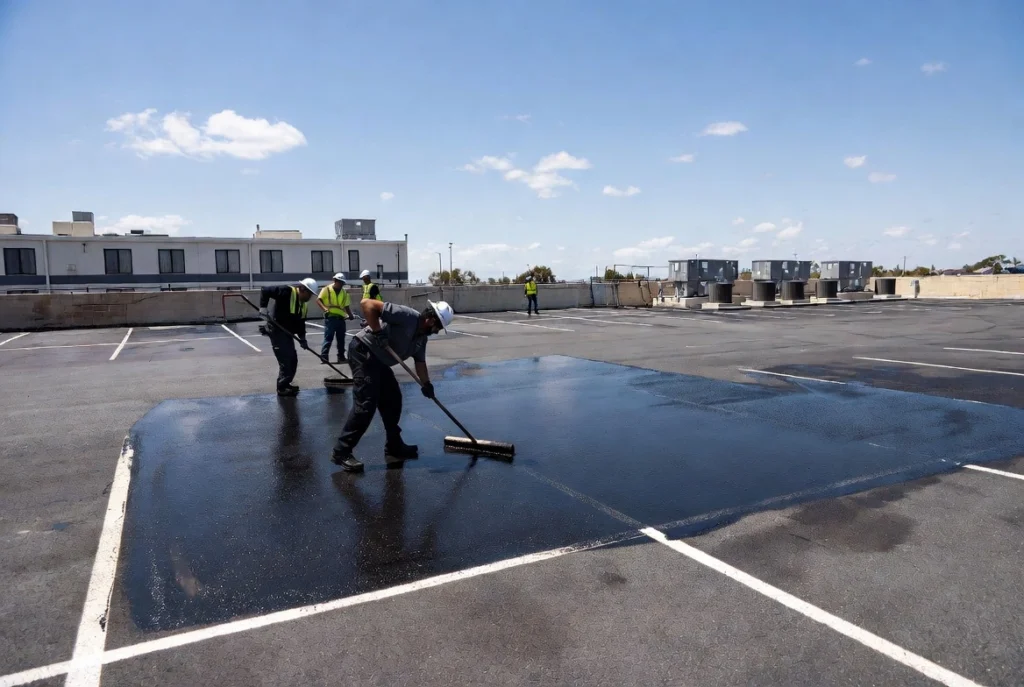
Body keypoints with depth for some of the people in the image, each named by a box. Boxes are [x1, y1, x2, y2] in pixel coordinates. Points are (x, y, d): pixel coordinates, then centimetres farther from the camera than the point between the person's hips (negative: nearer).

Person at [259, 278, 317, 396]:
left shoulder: (303, 304, 10)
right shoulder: (286, 291, -16)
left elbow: (301, 322, 13)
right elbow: (265, 290, -18)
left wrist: (302, 338, 6)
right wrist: (263, 307, -26)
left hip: (287, 333, 9)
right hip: (277, 331, -9)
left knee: (293, 360, 14)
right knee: (285, 360, -9)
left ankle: (285, 384, 28)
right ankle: (282, 388, 2)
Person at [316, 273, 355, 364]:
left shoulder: (344, 293, 15)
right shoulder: (327, 289, 1)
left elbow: (346, 306, 20)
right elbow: (318, 300, -6)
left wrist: (350, 315, 4)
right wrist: (325, 308, -22)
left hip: (341, 318, 5)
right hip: (330, 317, -5)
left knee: (341, 338, 9)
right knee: (328, 337, -9)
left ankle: (341, 356, 18)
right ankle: (323, 356, -6)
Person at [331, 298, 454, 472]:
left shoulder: (422, 337, 7)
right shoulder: (406, 315, -22)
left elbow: (420, 362, 19)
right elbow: (367, 303, -27)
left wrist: (426, 384, 10)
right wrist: (377, 332, -29)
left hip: (379, 360, 10)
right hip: (363, 352, -10)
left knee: (393, 400, 12)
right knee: (366, 404, -14)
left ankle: (394, 446, 25)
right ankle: (341, 452, -6)